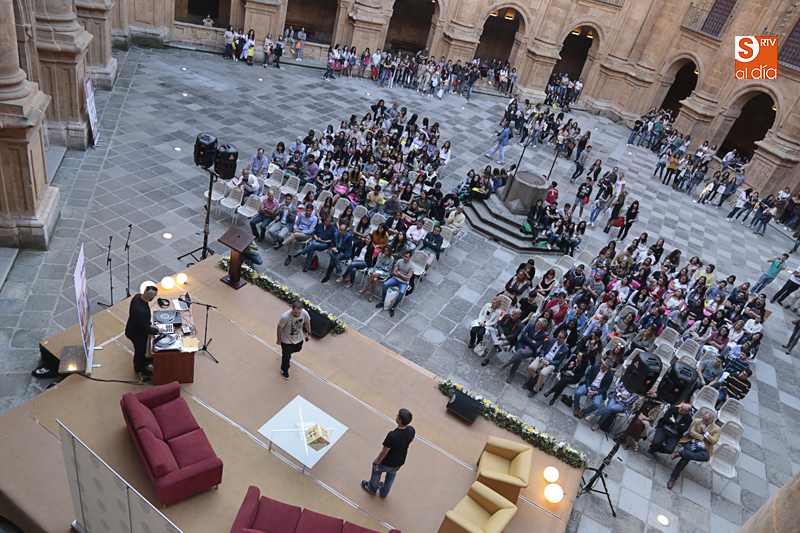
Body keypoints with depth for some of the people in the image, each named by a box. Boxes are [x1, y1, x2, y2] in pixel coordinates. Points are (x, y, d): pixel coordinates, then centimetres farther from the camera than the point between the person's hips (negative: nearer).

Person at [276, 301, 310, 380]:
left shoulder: (305, 313, -27)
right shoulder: (285, 316, -37)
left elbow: (307, 322, -4)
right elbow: (280, 328, -19)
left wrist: (308, 333, 9)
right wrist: (279, 340, -6)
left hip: (299, 338, 4)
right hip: (287, 340, -4)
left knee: (297, 349, 32)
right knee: (286, 356, 13)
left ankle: (288, 353, 67)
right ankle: (284, 370, 45)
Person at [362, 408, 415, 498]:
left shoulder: (392, 436, -41)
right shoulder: (411, 430, -24)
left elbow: (384, 452, -28)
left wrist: (376, 463, -11)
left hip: (386, 463, -5)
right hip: (400, 462, 5)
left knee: (376, 469, 29)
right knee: (391, 474, 35)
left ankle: (372, 488, 53)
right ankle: (384, 493, 57)